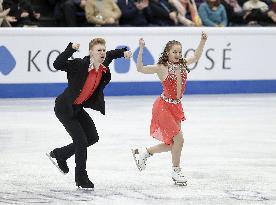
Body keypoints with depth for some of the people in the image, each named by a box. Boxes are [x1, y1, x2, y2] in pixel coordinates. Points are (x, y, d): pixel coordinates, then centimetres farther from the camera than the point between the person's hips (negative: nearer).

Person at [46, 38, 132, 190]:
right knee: (81, 141, -7)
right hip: (64, 108, -9)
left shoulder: (103, 67, -6)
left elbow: (110, 55, 16)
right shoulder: (80, 65, -26)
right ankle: (81, 178, 10)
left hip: (78, 108, 9)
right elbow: (57, 65, -37)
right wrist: (71, 49, -44)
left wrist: (124, 52, 0)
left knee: (93, 137, 16)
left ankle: (59, 155, 32)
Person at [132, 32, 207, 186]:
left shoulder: (182, 65, 3)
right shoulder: (162, 68, -13)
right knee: (179, 139, -10)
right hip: (163, 107, -7)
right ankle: (177, 171, 7)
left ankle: (143, 153, 31)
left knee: (171, 144, 11)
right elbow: (140, 69, -20)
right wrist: (141, 50, -30)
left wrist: (203, 41, 8)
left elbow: (196, 57, 18)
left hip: (176, 107, 7)